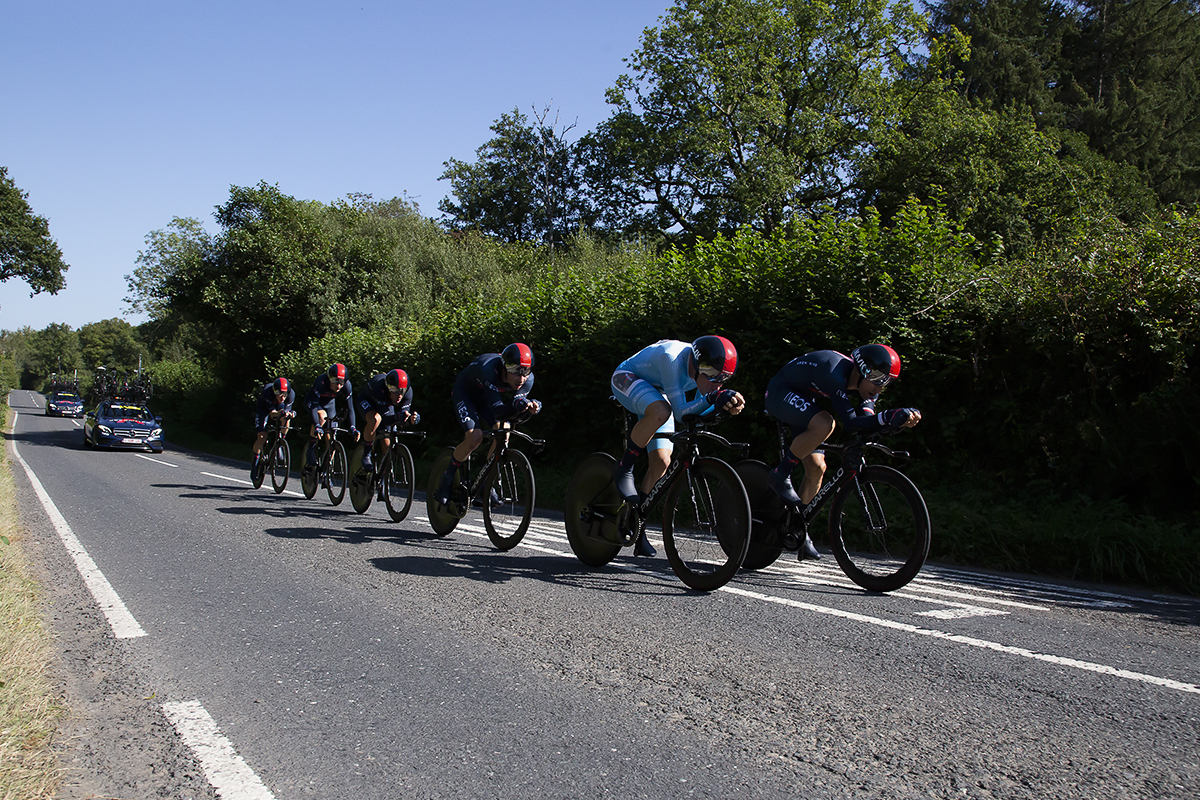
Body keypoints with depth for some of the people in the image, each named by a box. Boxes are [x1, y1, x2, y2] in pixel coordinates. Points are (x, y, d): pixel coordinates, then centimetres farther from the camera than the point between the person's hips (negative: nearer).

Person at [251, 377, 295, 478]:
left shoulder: (291, 394, -33)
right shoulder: (267, 393, -40)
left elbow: (287, 409, -24)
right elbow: (272, 414, -38)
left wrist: (289, 414, -48)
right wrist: (281, 413, -59)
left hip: (279, 406, 3)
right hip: (263, 407, -3)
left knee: (286, 419, -31)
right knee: (262, 436, -13)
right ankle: (254, 463, 8)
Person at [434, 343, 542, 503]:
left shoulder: (527, 379, -25)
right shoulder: (489, 369, -41)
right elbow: (497, 411, -43)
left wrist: (531, 406, -46)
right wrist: (518, 404, -63)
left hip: (485, 396, 5)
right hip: (464, 392, -5)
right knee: (475, 436, -24)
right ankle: (447, 478, -1)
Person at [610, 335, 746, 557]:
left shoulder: (706, 369, -21)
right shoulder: (673, 359, -39)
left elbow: (698, 414, -13)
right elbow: (681, 413, -38)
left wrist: (728, 403, -32)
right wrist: (712, 399, -52)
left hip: (656, 393, 6)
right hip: (628, 378, -6)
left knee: (662, 461, -6)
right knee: (660, 412, -39)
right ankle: (624, 469, -17)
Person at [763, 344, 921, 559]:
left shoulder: (861, 383, -7)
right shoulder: (835, 373, -34)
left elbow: (867, 421, -14)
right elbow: (850, 423, -36)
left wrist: (899, 418, -29)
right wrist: (889, 417, -43)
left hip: (803, 406, 9)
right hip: (780, 394, -9)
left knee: (817, 468, 0)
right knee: (825, 424, -36)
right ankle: (781, 475, -17)